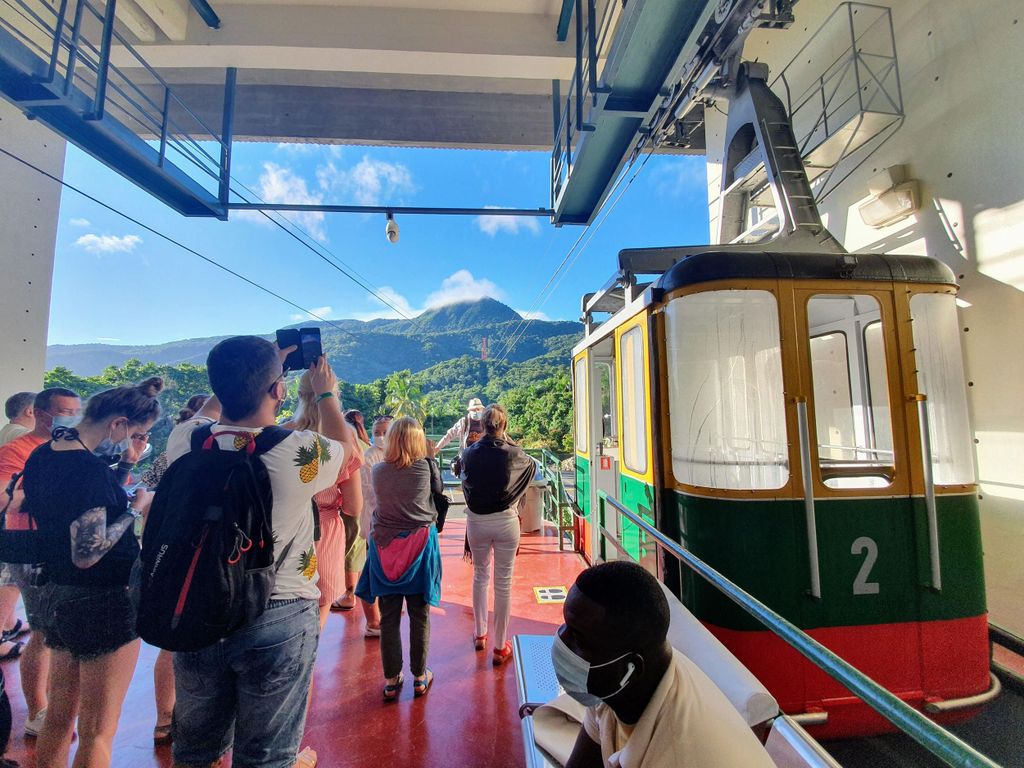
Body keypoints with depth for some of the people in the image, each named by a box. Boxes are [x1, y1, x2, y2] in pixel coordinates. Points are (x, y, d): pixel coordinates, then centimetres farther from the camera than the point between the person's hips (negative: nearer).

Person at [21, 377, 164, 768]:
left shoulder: (41, 456, 2)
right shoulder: (91, 470, -26)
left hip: (58, 598, 9)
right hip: (103, 604, -9)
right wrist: (133, 511, -14)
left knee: (58, 715, 25)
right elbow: (87, 554, -26)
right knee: (98, 729, 8)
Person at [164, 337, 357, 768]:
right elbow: (345, 445, 2)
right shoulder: (302, 453, -23)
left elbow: (210, 410, 13)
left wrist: (255, 369, 21)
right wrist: (326, 392, 16)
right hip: (278, 621, -4)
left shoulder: (185, 440, -13)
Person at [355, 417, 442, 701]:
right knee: (419, 615, 13)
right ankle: (420, 676, 27)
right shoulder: (427, 468, -11)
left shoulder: (378, 471, -5)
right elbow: (439, 489, 8)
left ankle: (391, 679, 27)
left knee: (389, 617, 13)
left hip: (384, 545, 2)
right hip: (419, 544, -1)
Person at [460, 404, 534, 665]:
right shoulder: (513, 453, -13)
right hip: (506, 521, -2)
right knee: (503, 584, 10)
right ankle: (500, 647, 23)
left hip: (476, 521, 2)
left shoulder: (470, 452, -8)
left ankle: (480, 634, 39)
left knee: (480, 576, 23)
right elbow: (531, 466, 9)